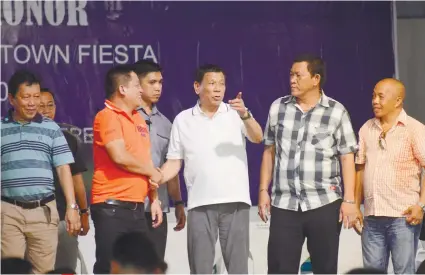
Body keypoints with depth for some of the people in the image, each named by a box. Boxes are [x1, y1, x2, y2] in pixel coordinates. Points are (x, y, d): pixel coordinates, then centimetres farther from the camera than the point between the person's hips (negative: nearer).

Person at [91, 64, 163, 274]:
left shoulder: (138, 119, 17)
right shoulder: (107, 117, -9)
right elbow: (120, 157, -19)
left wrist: (154, 199, 13)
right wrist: (151, 172, -5)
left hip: (137, 207, 8)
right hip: (112, 207, -8)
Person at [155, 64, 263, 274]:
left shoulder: (236, 113, 4)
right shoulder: (183, 120, 7)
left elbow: (257, 138, -12)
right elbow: (174, 163, 8)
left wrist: (245, 115, -31)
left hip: (235, 202, -1)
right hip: (200, 204, 1)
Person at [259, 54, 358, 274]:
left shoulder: (336, 112, -1)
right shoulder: (278, 108, 7)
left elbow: (347, 157, -2)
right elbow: (269, 151, 13)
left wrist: (349, 200, -7)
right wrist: (263, 191, 8)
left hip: (324, 203, -2)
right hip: (284, 204, 2)